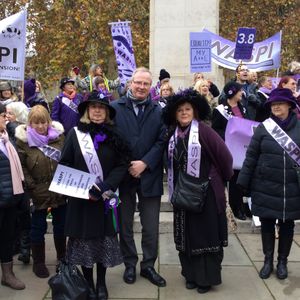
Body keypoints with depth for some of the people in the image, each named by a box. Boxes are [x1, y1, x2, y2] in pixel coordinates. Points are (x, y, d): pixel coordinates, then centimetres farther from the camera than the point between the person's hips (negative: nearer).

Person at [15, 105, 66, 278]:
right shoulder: (23, 140, -8)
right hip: (39, 192, -3)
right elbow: (21, 166, -6)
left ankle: (62, 257, 34)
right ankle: (38, 262, 25)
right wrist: (31, 186, -12)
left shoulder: (59, 135, -2)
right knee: (39, 227, 10)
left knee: (61, 225, 15)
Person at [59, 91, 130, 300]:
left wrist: (104, 188, -15)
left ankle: (101, 283, 23)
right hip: (81, 198, 0)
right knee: (84, 238, 4)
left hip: (106, 198, 1)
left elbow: (122, 164, -2)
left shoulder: (114, 135, 1)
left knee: (105, 239, 6)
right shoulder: (75, 134, 0)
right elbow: (64, 165, 1)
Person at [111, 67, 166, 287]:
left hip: (150, 176, 1)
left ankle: (148, 265, 25)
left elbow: (162, 141, -2)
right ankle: (130, 264, 29)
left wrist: (145, 163, -13)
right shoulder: (115, 108, 1)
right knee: (125, 225, 12)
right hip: (122, 174, 0)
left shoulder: (158, 111, 4)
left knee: (151, 227, 8)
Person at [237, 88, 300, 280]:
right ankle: (268, 260, 26)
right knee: (267, 223, 10)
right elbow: (251, 156, -1)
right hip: (265, 186, 0)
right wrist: (243, 183, -3)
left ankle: (283, 261, 29)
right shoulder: (264, 127, -3)